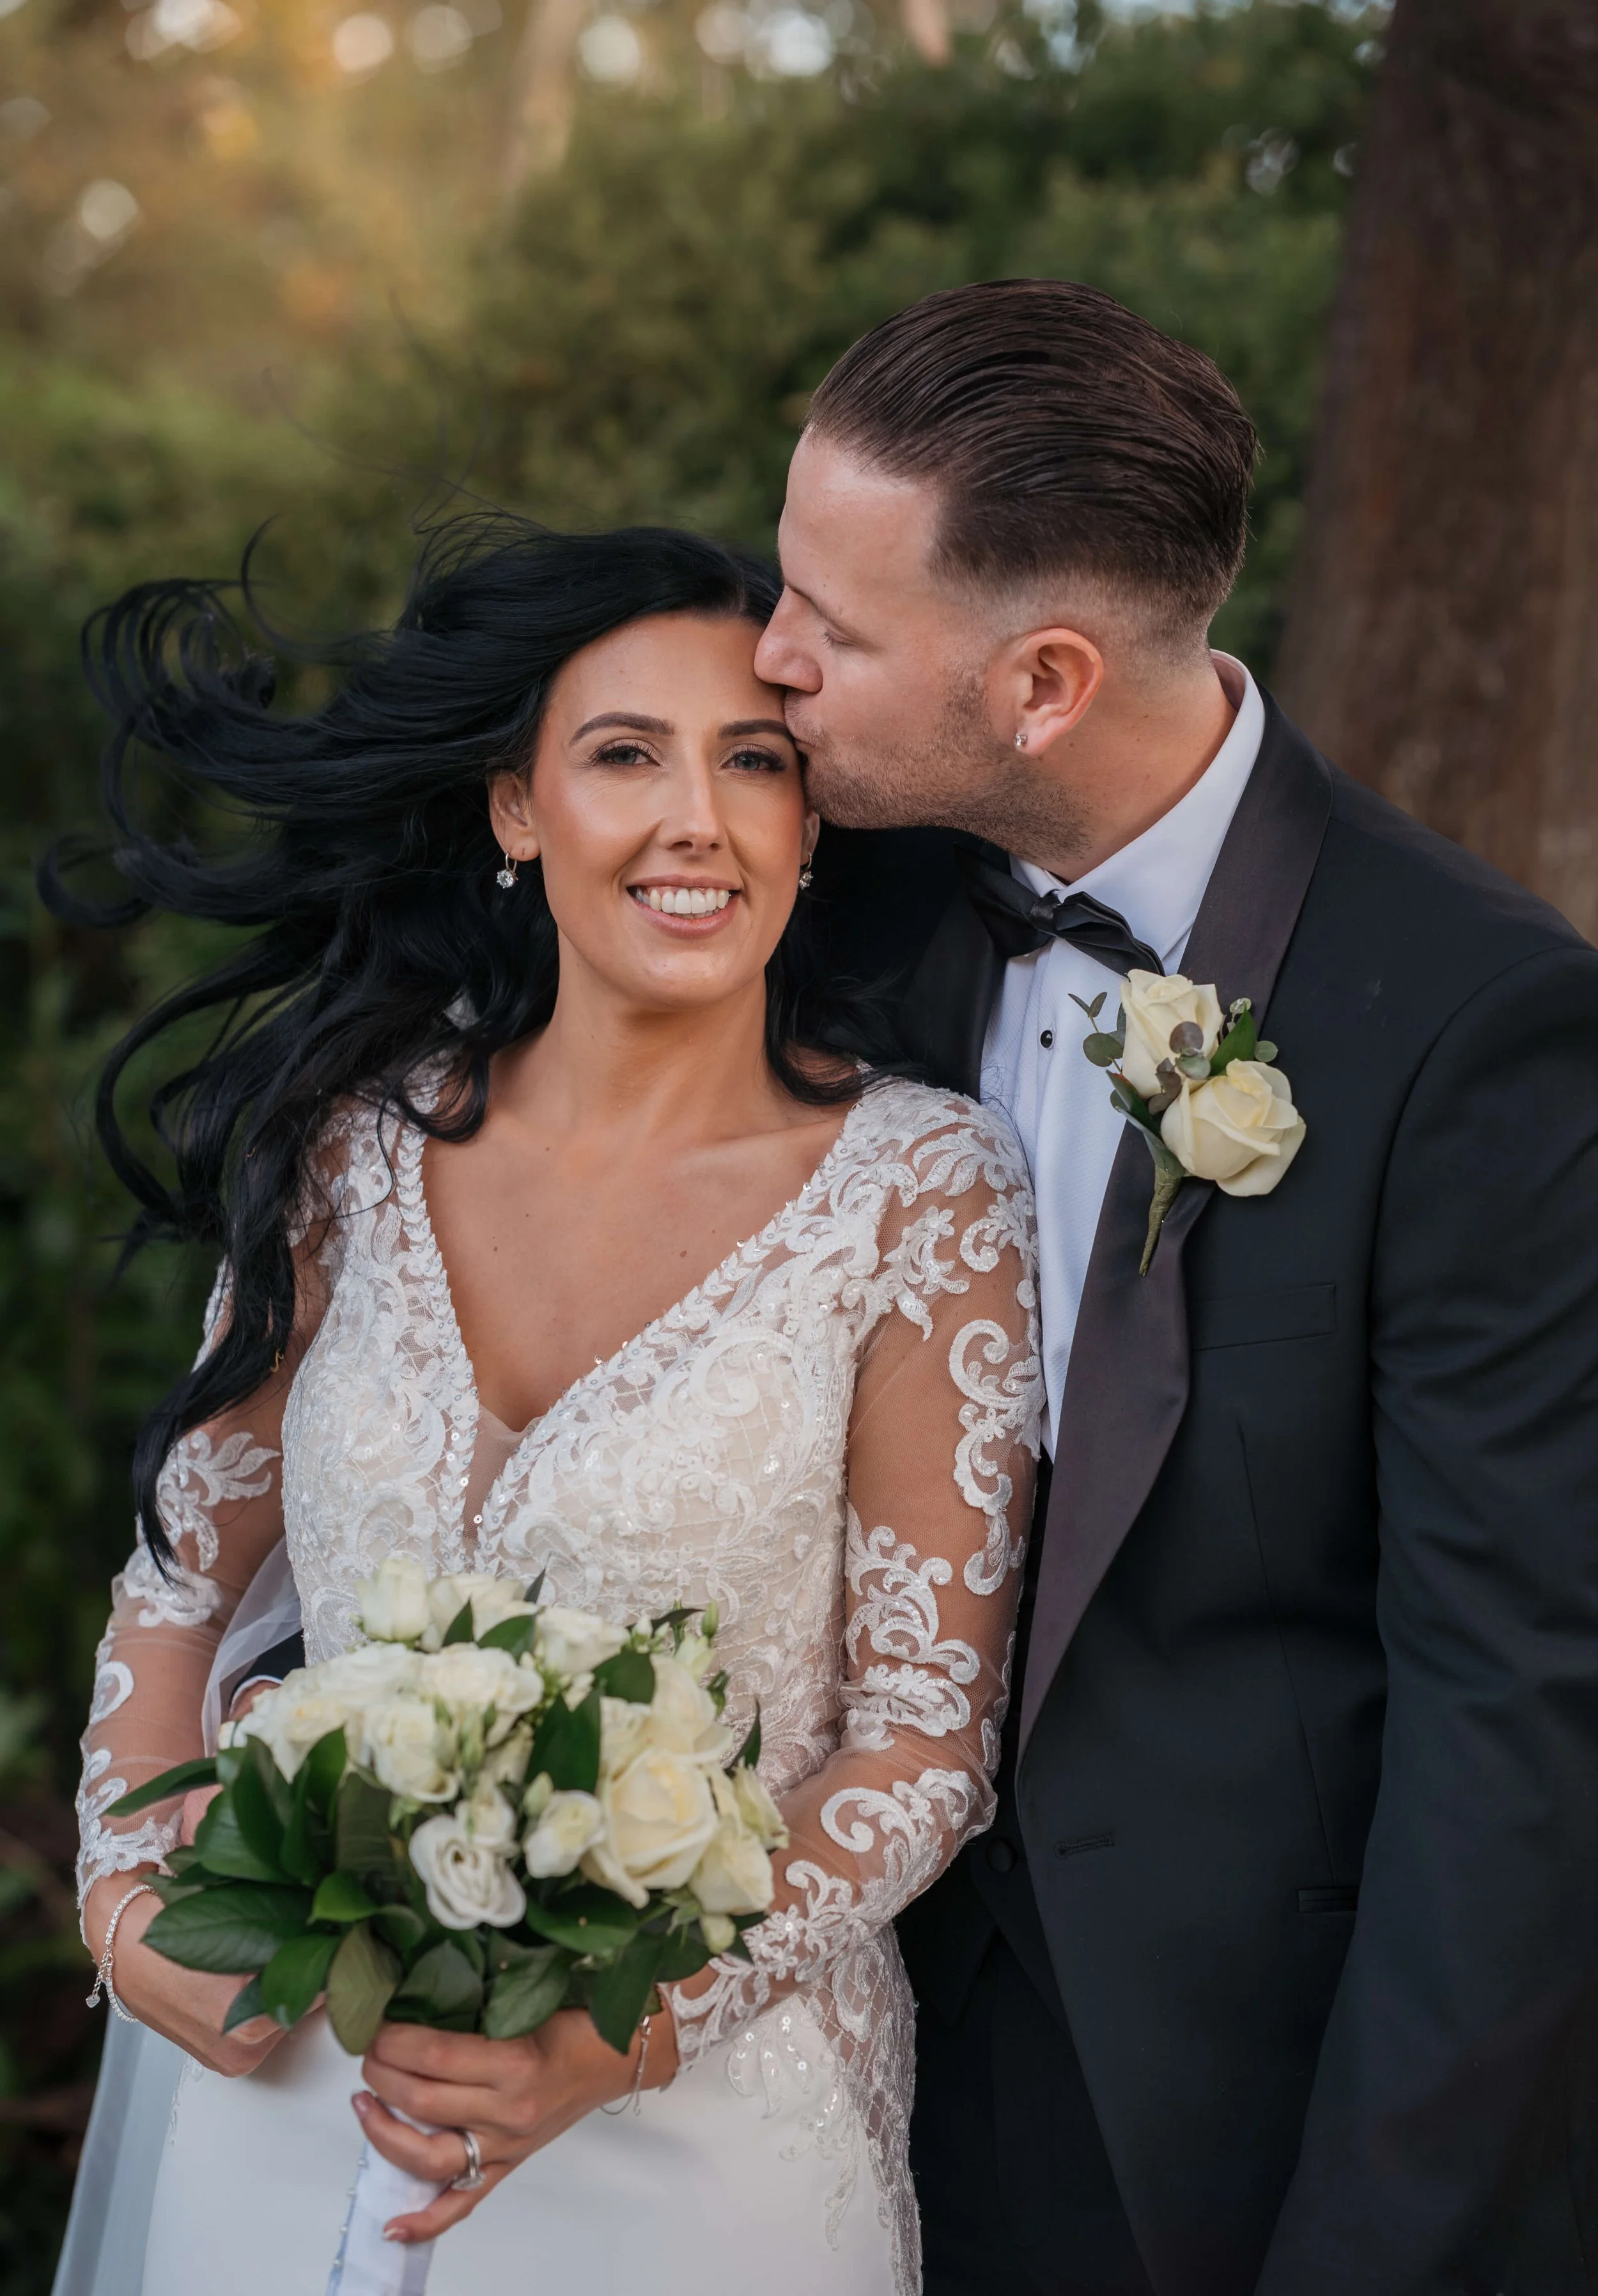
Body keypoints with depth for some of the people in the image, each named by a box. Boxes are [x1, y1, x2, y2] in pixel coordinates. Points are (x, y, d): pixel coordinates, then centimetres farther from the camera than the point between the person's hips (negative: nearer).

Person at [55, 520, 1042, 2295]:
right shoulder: (357, 1137, -3)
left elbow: (931, 1729, -11)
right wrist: (128, 1891, -7)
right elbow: (189, 1563, 7)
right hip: (300, 2081, 3)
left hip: (707, 2110, -3)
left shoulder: (921, 1195, -12)